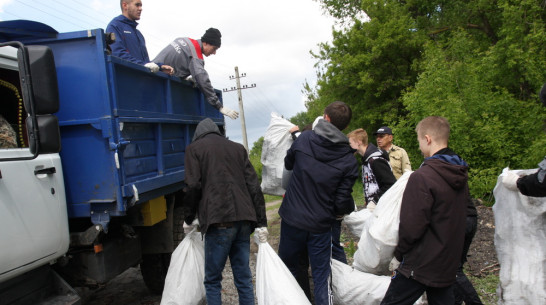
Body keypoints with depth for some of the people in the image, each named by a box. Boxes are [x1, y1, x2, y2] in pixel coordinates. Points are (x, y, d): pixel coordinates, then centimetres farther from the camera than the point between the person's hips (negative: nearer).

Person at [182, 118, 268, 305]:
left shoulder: (194, 148, 8)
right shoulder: (238, 148, 19)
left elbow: (193, 186, -3)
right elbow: (254, 186, 12)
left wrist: (189, 219, 11)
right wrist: (261, 223, 11)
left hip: (218, 220, -4)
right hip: (243, 219, 5)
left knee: (212, 280, 6)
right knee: (244, 278, 12)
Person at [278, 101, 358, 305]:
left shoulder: (304, 139, -6)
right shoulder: (348, 160, -9)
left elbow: (288, 164, 12)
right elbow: (342, 201, -9)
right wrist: (347, 210, 12)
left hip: (292, 220, 1)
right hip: (320, 225, -1)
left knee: (288, 270, 19)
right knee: (321, 277, 11)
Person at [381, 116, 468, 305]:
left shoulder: (422, 177, -21)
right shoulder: (460, 177, 5)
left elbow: (411, 226, -21)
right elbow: (457, 220, 13)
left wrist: (398, 255, -7)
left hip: (420, 266, -8)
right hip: (449, 265, 8)